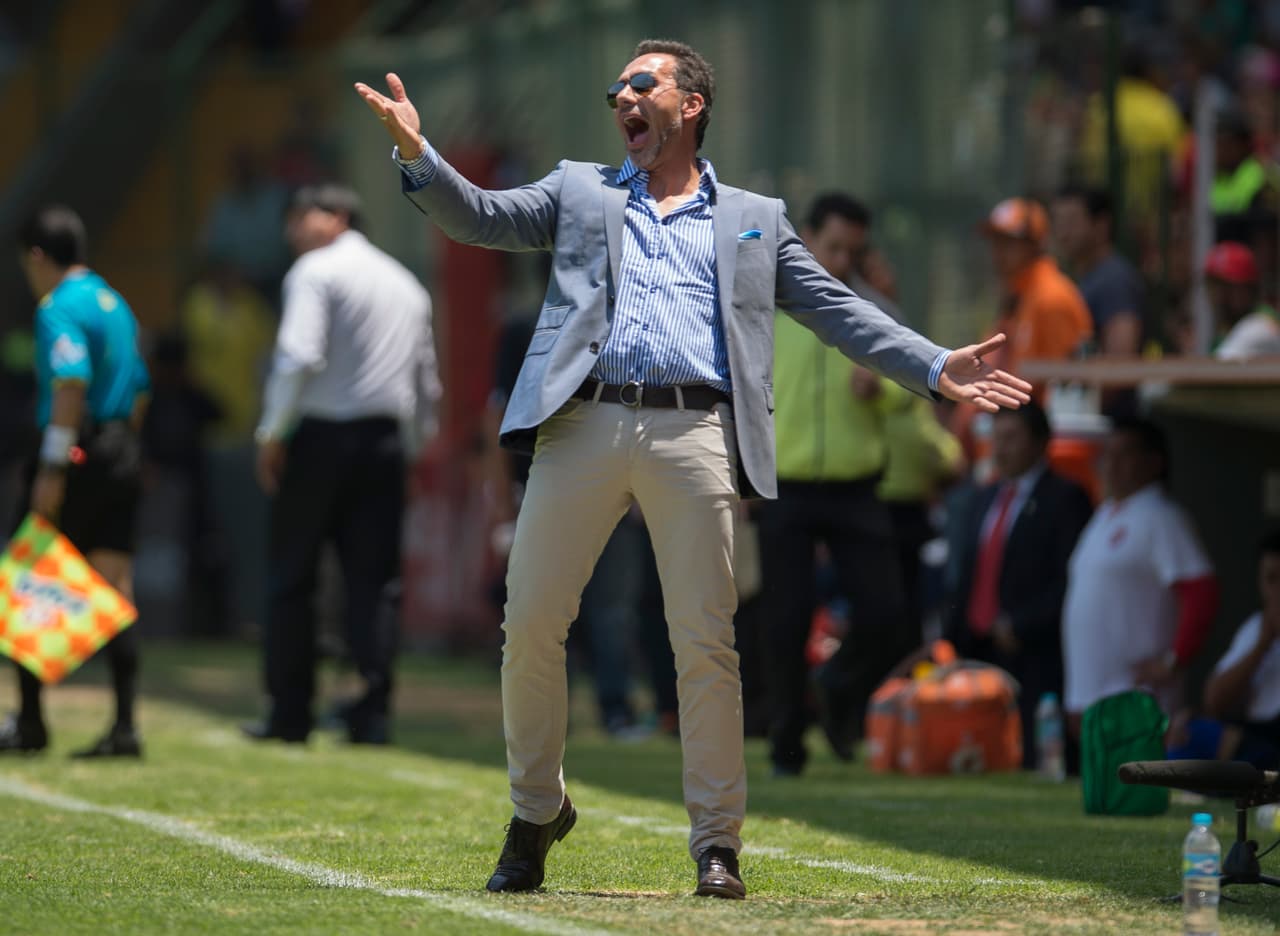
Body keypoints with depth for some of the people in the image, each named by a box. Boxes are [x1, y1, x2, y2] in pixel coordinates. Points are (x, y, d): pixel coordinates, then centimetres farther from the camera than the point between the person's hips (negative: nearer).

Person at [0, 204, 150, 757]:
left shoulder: (59, 307, -11)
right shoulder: (115, 305, 16)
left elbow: (72, 381, -23)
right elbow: (140, 389, 19)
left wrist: (52, 468, -24)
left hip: (76, 454, -8)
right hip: (123, 454, 8)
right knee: (116, 588, 4)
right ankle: (124, 727, -2)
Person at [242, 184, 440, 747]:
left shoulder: (316, 272, -3)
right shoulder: (407, 285, 19)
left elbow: (299, 356, -16)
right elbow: (427, 382, 19)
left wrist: (272, 432, -12)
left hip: (322, 435, -5)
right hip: (387, 439, 5)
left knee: (291, 578, 3)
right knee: (375, 581, 3)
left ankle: (290, 714, 3)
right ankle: (374, 713, -6)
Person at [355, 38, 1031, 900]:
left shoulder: (755, 221, 20)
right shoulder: (580, 192, 22)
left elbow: (840, 312, 16)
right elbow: (477, 217, 12)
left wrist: (937, 368, 5)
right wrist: (417, 154, -5)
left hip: (696, 436, -1)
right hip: (583, 424, 1)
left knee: (707, 644, -5)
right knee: (531, 625, -1)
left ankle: (718, 843, 1)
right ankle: (537, 812, 17)